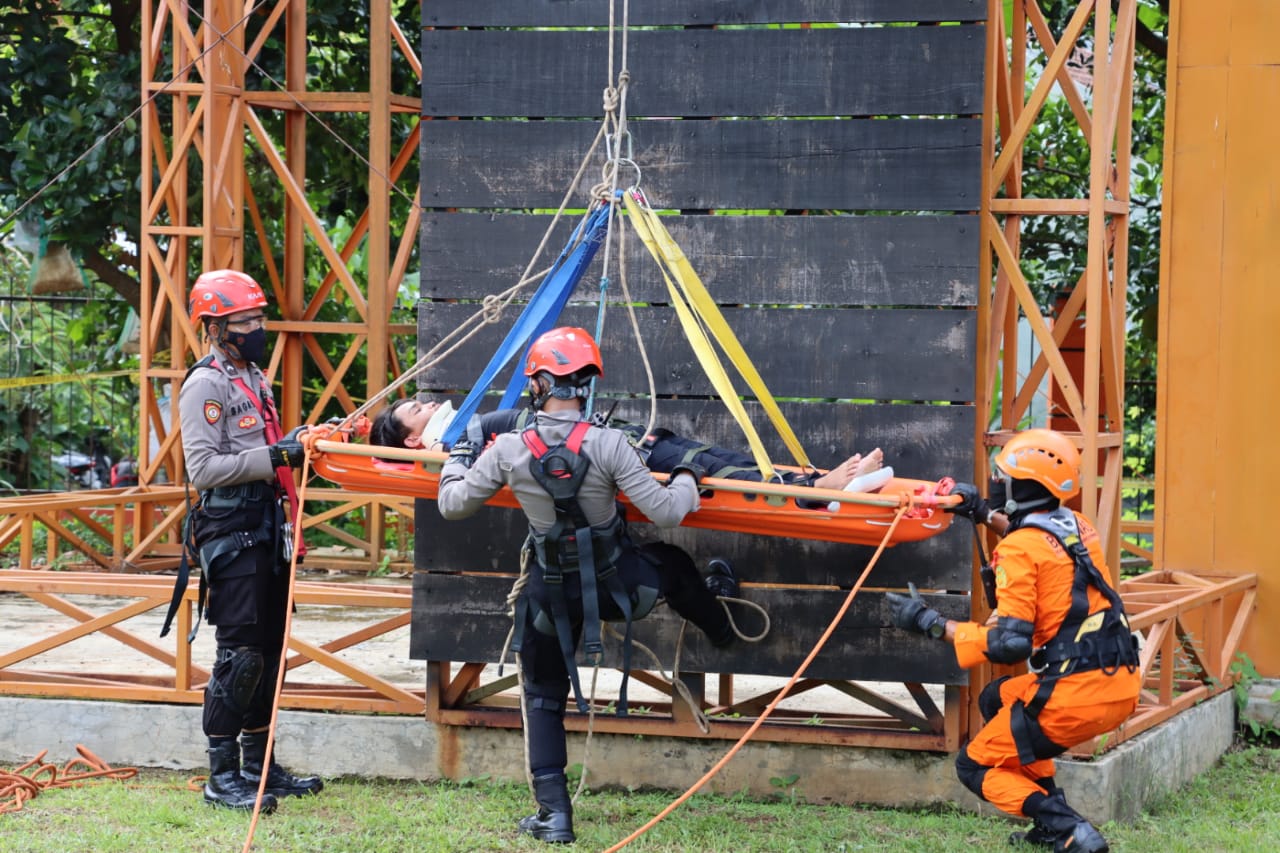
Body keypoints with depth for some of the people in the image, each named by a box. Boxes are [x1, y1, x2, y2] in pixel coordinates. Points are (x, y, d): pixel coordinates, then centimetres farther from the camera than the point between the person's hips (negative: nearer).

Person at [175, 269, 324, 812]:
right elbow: (204, 468, -19)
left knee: (269, 651, 13)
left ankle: (260, 766, 22)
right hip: (230, 534, -9)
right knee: (239, 655, -9)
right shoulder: (206, 385, -11)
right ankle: (222, 777, -3)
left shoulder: (254, 378, 18)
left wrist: (296, 447, 11)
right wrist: (274, 457, -22)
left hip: (266, 532, 9)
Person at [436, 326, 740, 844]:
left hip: (551, 593, 0)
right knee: (673, 565, 33)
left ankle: (553, 812, 10)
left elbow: (452, 505, -2)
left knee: (544, 698, 16)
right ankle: (719, 622, 62)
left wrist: (458, 461, 19)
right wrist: (687, 481, 6)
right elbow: (665, 512, -16)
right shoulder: (608, 446, -20)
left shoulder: (508, 451, -15)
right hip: (616, 584, 0)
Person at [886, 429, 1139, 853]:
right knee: (996, 700, 31)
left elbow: (1011, 643, -18)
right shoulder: (1077, 526, 11)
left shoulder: (1020, 549, -13)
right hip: (1122, 685, 8)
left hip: (1076, 695, -8)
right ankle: (1051, 817, 22)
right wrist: (986, 514, 36)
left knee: (976, 766, 11)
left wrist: (931, 623, -11)